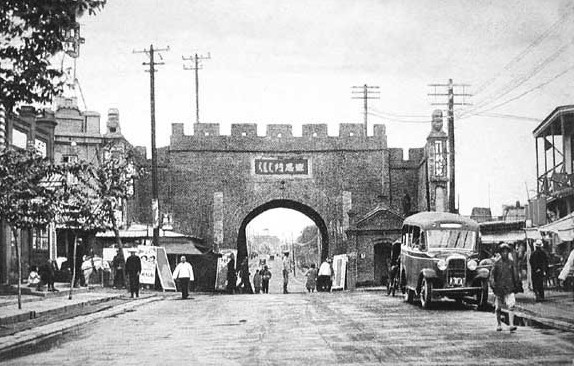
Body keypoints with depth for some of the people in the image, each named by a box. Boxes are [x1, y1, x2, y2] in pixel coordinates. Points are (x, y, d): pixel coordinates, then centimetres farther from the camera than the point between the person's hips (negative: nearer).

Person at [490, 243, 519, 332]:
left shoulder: (511, 263, 5)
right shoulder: (497, 263, -2)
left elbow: (514, 275, 17)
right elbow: (492, 275, -1)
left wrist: (515, 284, 20)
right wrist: (492, 284, -13)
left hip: (509, 288, 1)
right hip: (499, 288, -1)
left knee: (511, 306, -15)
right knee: (498, 308, 9)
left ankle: (511, 325, -17)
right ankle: (498, 325, 24)